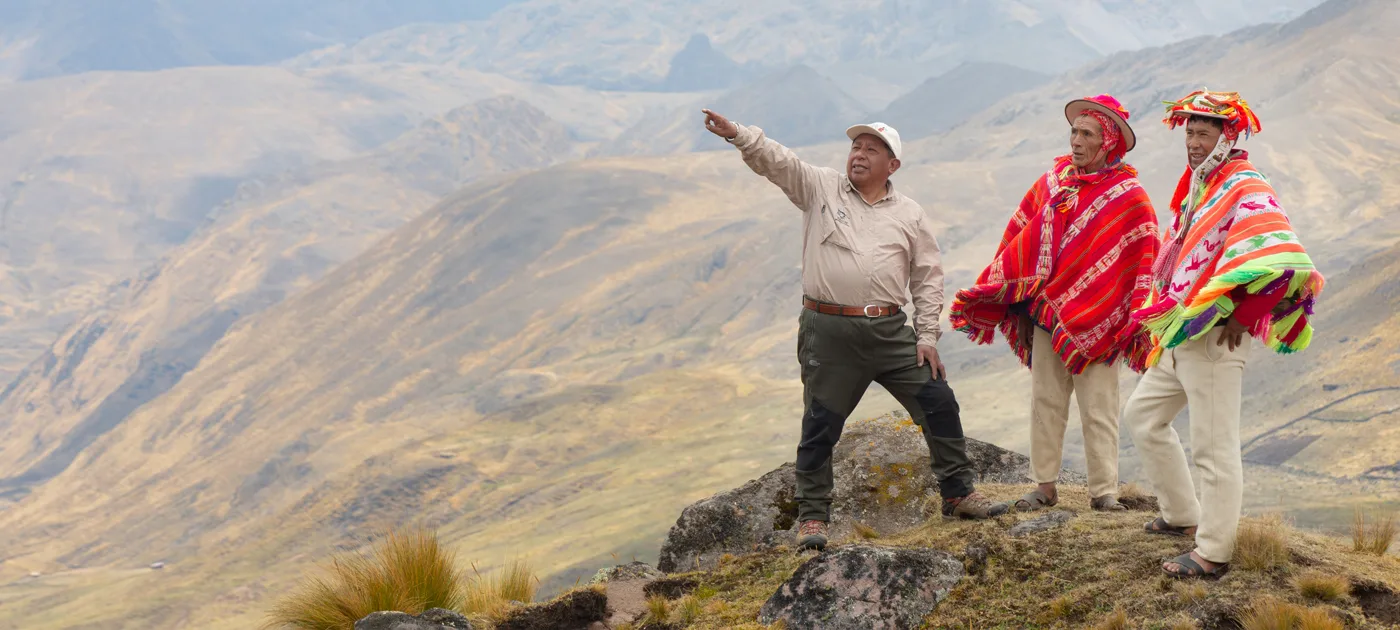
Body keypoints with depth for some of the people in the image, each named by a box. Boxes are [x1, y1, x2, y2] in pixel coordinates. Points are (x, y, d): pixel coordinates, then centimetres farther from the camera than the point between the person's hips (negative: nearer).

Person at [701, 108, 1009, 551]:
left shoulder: (910, 215, 9)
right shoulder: (820, 188, 5)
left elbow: (928, 278, 10)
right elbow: (776, 160, -8)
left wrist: (927, 336, 3)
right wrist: (738, 134, -26)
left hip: (890, 332, 2)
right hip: (828, 332, -2)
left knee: (939, 405, 1)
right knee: (820, 425, 1)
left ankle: (958, 494, 15)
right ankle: (812, 518, 11)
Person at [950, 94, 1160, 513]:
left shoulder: (1128, 196, -5)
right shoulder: (1051, 183, 8)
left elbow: (1145, 258, -8)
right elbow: (1019, 239, 13)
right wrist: (988, 291, 12)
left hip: (1096, 319, -5)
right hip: (1045, 312, 5)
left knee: (1098, 408, -2)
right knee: (1045, 402, 8)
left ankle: (1104, 491, 4)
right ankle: (1045, 486, 15)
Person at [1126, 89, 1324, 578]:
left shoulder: (1246, 191, -16)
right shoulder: (1200, 186, 14)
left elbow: (1282, 259, -30)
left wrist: (1243, 314, -22)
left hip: (1216, 339, -10)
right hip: (1180, 336, 10)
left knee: (1213, 446, -4)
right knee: (1142, 414, 20)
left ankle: (1213, 552, 3)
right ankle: (1183, 515, 30)